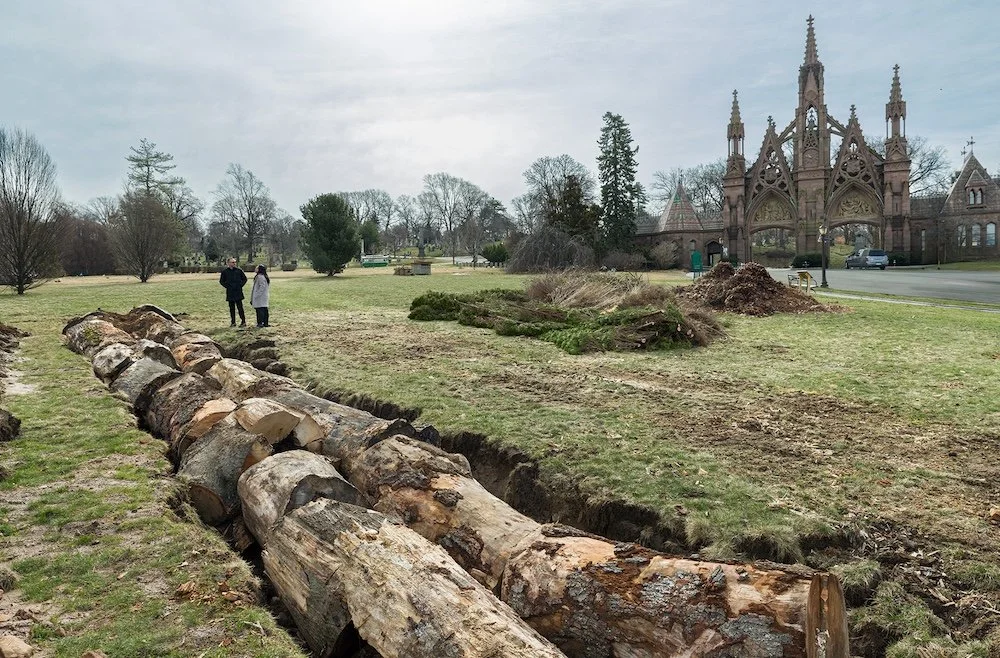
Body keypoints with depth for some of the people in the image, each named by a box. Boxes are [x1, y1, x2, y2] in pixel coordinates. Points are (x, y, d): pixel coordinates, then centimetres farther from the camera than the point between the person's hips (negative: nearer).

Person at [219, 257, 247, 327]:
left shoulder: (239, 270, 3)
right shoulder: (225, 272, 4)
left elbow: (244, 279, 13)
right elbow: (221, 281, 13)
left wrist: (241, 285, 1)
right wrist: (227, 286, 1)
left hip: (238, 292, -2)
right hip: (230, 293, 2)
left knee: (240, 307, -5)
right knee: (232, 308, 7)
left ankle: (243, 321, -1)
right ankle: (233, 322, 13)